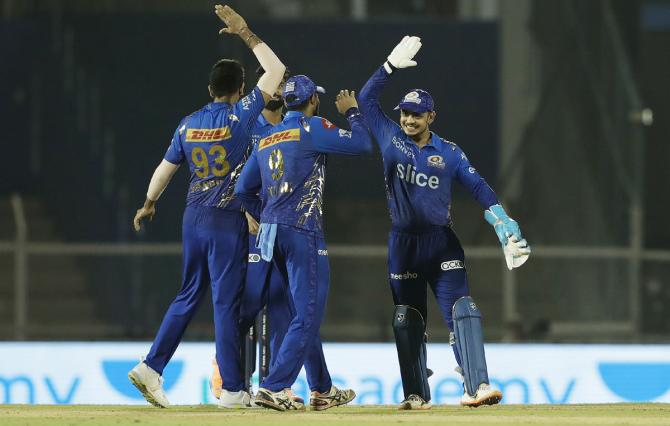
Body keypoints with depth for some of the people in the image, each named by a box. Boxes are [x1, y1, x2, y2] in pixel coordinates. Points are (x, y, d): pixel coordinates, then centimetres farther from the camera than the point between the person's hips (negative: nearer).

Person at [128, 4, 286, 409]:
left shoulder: (189, 124, 5)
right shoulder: (240, 116, -10)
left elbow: (165, 168, 14)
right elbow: (276, 70, -9)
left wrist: (149, 205, 30)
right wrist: (245, 33, -3)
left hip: (194, 219, 6)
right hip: (228, 220, -5)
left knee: (189, 295, 15)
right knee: (227, 301, -4)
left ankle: (152, 367, 6)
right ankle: (232, 390, -2)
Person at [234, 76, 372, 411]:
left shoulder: (267, 139, 15)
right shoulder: (312, 128, -7)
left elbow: (243, 189, 15)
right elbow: (362, 144, -8)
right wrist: (352, 112, 9)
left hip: (272, 233, 8)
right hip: (303, 233, -8)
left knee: (305, 314, 18)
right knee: (308, 315, -8)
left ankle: (322, 390, 25)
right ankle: (273, 388, -18)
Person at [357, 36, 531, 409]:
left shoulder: (449, 152, 2)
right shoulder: (390, 139, 5)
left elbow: (479, 187, -2)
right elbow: (367, 99, 7)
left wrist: (505, 226, -13)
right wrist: (392, 66, -2)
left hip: (442, 242, -2)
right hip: (403, 244, 2)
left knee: (462, 311, -15)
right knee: (407, 322, 5)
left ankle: (478, 385, -24)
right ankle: (417, 395, 14)